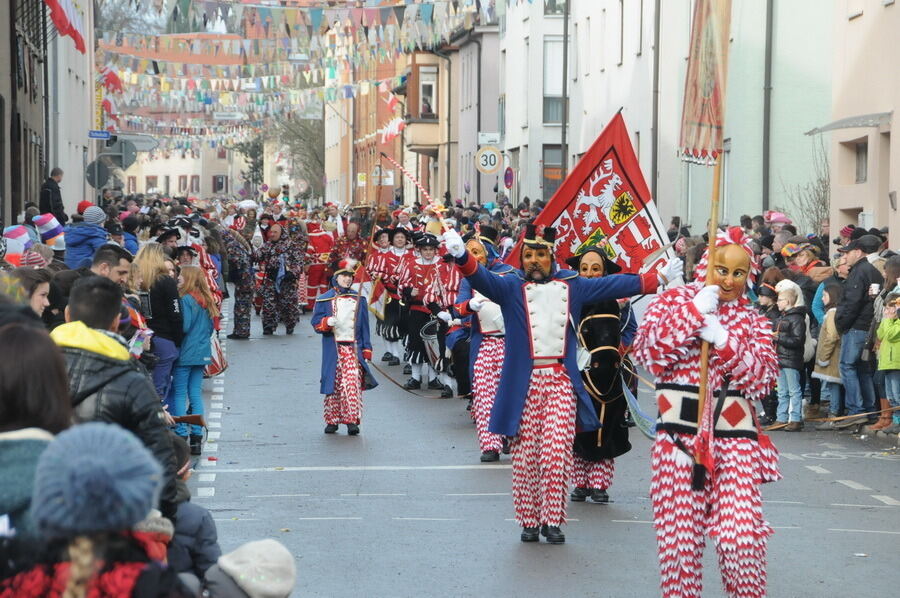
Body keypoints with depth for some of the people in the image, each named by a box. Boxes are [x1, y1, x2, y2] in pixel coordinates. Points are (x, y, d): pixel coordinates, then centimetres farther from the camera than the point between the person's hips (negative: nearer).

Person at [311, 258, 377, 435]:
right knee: (333, 384, 2)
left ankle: (352, 421, -13)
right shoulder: (325, 299, 6)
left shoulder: (358, 299, 12)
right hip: (332, 349, 0)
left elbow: (364, 326, 12)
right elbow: (316, 322, 3)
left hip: (353, 348, 0)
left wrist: (367, 349, 5)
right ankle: (332, 420, 13)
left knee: (353, 383, -12)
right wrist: (327, 322, -20)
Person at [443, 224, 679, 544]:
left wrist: (658, 277, 17)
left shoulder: (571, 286, 12)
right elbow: (482, 278, -15)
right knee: (525, 455, 2)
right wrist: (462, 256, -35)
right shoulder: (511, 286, 3)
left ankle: (552, 520, 3)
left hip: (561, 382, 1)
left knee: (557, 452, -6)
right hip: (524, 383, -1)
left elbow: (614, 285, 17)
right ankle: (529, 520, 12)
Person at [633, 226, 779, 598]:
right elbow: (647, 354, -6)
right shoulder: (674, 301, 8)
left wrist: (723, 341, -13)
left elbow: (764, 378, 0)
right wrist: (693, 313, -12)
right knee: (678, 534, 0)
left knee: (741, 535, -10)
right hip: (679, 434, -1)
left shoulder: (753, 320, 14)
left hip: (735, 436, 1)